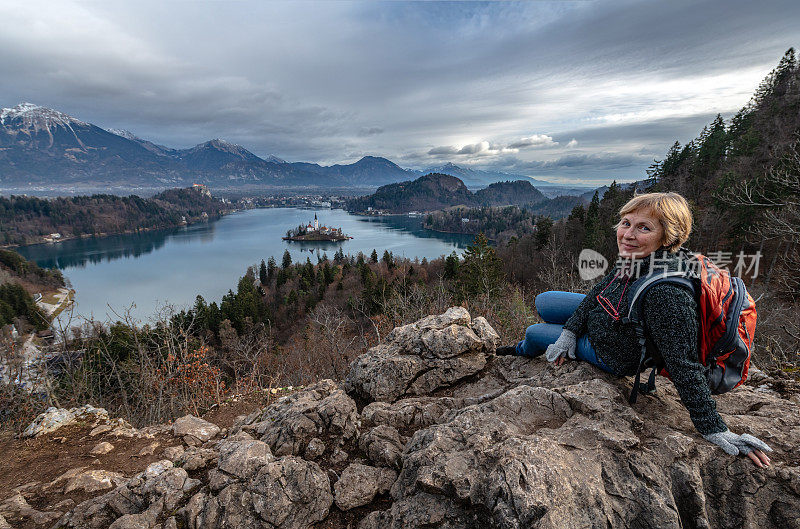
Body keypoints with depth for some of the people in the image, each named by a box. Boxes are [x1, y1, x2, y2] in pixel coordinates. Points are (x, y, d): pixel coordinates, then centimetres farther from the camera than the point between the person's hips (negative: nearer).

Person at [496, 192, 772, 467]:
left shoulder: (667, 294, -43)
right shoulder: (638, 256, -18)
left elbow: (684, 366, -35)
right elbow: (600, 289, -3)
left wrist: (714, 430, -27)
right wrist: (570, 331, -5)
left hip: (611, 356, -6)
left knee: (534, 333, 9)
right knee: (542, 303, 17)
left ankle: (523, 351, 50)